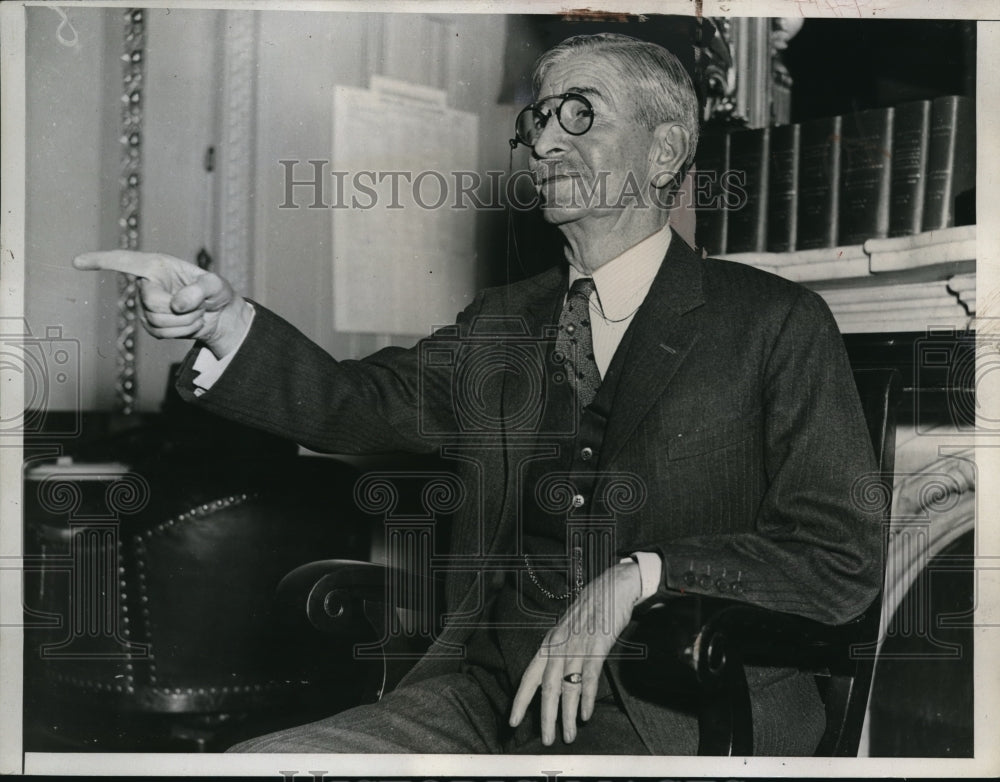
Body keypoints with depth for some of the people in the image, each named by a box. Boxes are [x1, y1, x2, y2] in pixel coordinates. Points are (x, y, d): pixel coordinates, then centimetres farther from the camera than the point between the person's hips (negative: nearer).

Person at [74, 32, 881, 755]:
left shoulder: (777, 322, 2)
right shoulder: (503, 323, 17)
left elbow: (845, 557, -3)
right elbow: (356, 403, 5)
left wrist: (636, 579, -15)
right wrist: (225, 323, -13)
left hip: (687, 709, -3)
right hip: (490, 691, 4)